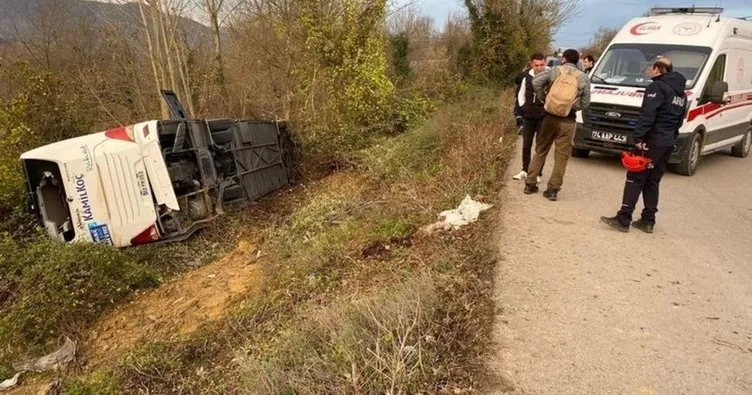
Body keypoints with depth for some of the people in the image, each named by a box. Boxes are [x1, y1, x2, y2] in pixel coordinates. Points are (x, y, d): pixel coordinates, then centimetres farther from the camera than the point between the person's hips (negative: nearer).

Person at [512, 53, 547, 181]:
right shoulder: (527, 77, 4)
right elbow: (521, 94, 18)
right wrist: (523, 107, 8)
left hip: (543, 117, -4)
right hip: (528, 117, 4)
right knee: (526, 145, 11)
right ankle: (524, 171, 24)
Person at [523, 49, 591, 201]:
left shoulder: (555, 71, 2)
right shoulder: (583, 77, 4)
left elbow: (536, 82, -9)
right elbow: (585, 102, 3)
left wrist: (543, 98, 3)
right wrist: (572, 106, 15)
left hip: (550, 117, 1)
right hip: (568, 121, -1)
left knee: (540, 152, 12)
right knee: (561, 156, 5)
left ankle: (530, 184, 16)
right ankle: (553, 189, 4)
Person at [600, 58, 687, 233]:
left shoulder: (657, 87, -8)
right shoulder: (681, 94, 20)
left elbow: (647, 114, -20)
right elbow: (679, 121, 19)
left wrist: (639, 137, -21)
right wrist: (671, 138, 18)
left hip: (652, 141, -9)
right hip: (668, 143, 9)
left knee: (635, 179, -7)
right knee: (652, 182, 13)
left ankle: (623, 220, -9)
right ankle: (648, 221, 15)